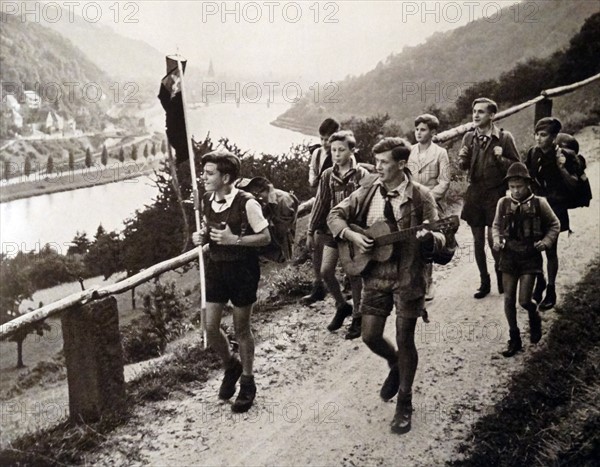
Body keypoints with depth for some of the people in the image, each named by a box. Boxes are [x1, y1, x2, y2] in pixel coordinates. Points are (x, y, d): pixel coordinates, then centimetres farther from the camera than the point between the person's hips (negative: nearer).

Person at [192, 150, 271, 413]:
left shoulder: (246, 203, -17)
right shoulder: (206, 202, 1)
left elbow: (265, 237, -13)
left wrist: (235, 239, -24)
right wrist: (203, 239, -4)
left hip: (242, 270, -5)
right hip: (215, 268, 5)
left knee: (241, 329, 7)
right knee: (210, 327, 4)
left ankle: (247, 382, 25)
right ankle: (231, 367, 33)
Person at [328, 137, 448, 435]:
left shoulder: (420, 196, -9)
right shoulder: (368, 192, 1)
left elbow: (439, 239, -8)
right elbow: (335, 215, 6)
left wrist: (429, 238, -32)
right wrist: (353, 236, -11)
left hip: (408, 276, -3)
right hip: (375, 274, 4)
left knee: (404, 340, 4)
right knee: (370, 336, 6)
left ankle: (404, 403, 22)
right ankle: (396, 366, 40)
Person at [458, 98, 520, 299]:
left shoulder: (504, 138, -6)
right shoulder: (469, 137, 5)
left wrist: (501, 159, -20)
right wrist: (462, 159, -7)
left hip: (496, 195, -4)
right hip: (474, 194, 4)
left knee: (493, 238, -5)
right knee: (478, 241, 9)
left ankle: (500, 274, 22)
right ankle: (484, 282, 23)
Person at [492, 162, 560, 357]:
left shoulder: (539, 203, -7)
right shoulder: (503, 203, -2)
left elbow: (554, 225, 6)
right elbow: (497, 225, 14)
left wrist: (546, 242, -9)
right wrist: (497, 240, -4)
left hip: (530, 256, -2)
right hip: (509, 254, 3)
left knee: (524, 300, -8)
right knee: (509, 298, 3)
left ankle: (534, 318, 28)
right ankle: (514, 339, 18)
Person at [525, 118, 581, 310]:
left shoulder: (566, 156, -11)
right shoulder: (533, 153, 0)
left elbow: (574, 184, -11)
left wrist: (562, 169, -24)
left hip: (553, 209, -3)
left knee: (550, 250, 6)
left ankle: (551, 289, 21)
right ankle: (539, 281, 26)